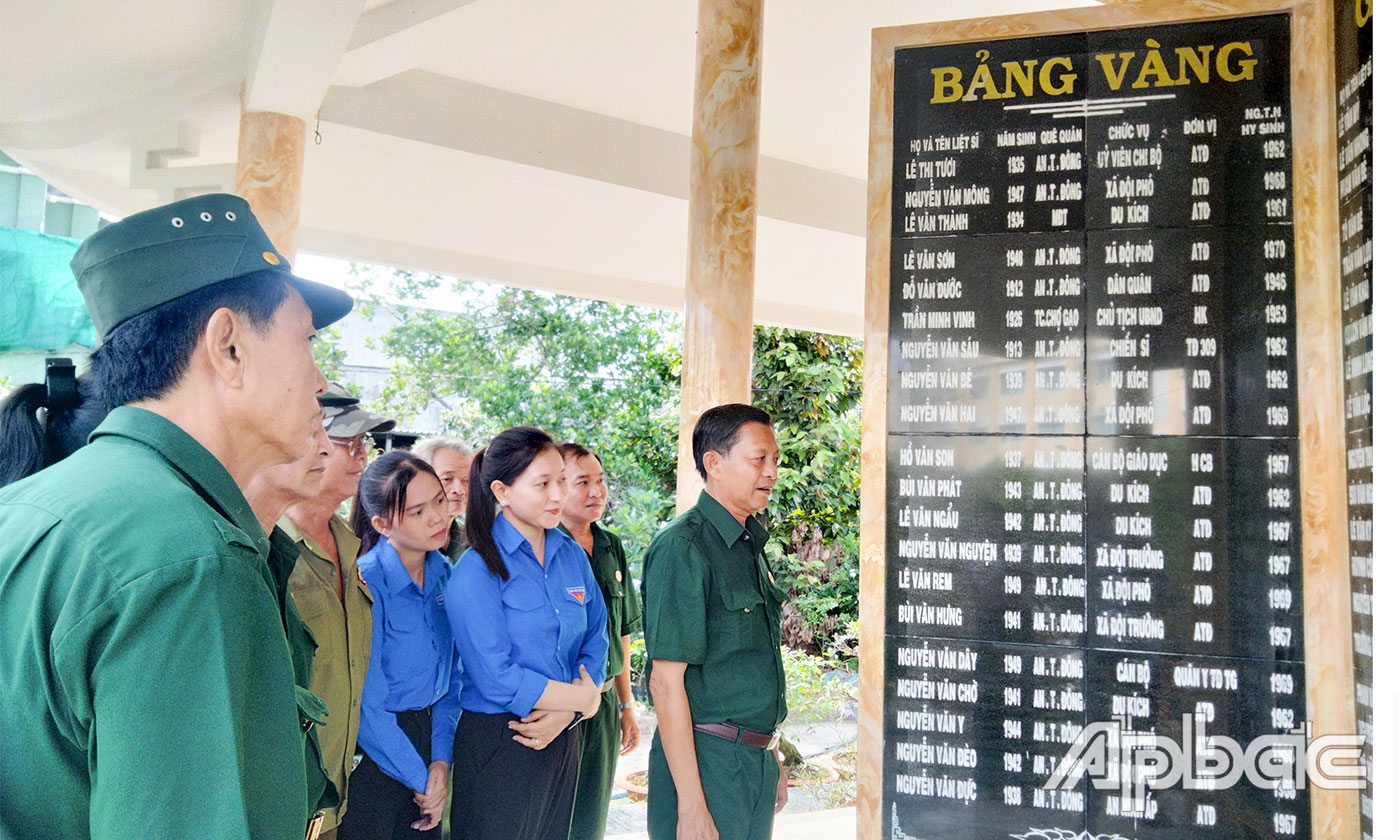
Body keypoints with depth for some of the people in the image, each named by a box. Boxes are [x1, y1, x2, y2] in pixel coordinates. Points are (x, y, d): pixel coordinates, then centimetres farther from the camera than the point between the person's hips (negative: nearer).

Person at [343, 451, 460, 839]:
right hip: (374, 755, -6)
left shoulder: (444, 574, -1)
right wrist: (419, 780, -10)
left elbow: (451, 676, 7)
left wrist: (441, 760, -2)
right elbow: (367, 706, -18)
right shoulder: (365, 584, -20)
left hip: (427, 734, 6)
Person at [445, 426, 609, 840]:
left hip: (563, 740, 6)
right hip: (496, 746, -6)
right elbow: (497, 679, -20)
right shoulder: (477, 570, -15)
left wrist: (565, 712, -11)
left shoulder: (573, 556, 4)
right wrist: (584, 698, -12)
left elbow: (595, 641, 5)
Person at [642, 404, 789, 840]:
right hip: (707, 759, -8)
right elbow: (666, 681, -19)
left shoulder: (751, 544, 11)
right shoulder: (682, 548, -16)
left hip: (757, 759, 8)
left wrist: (772, 762, 18)